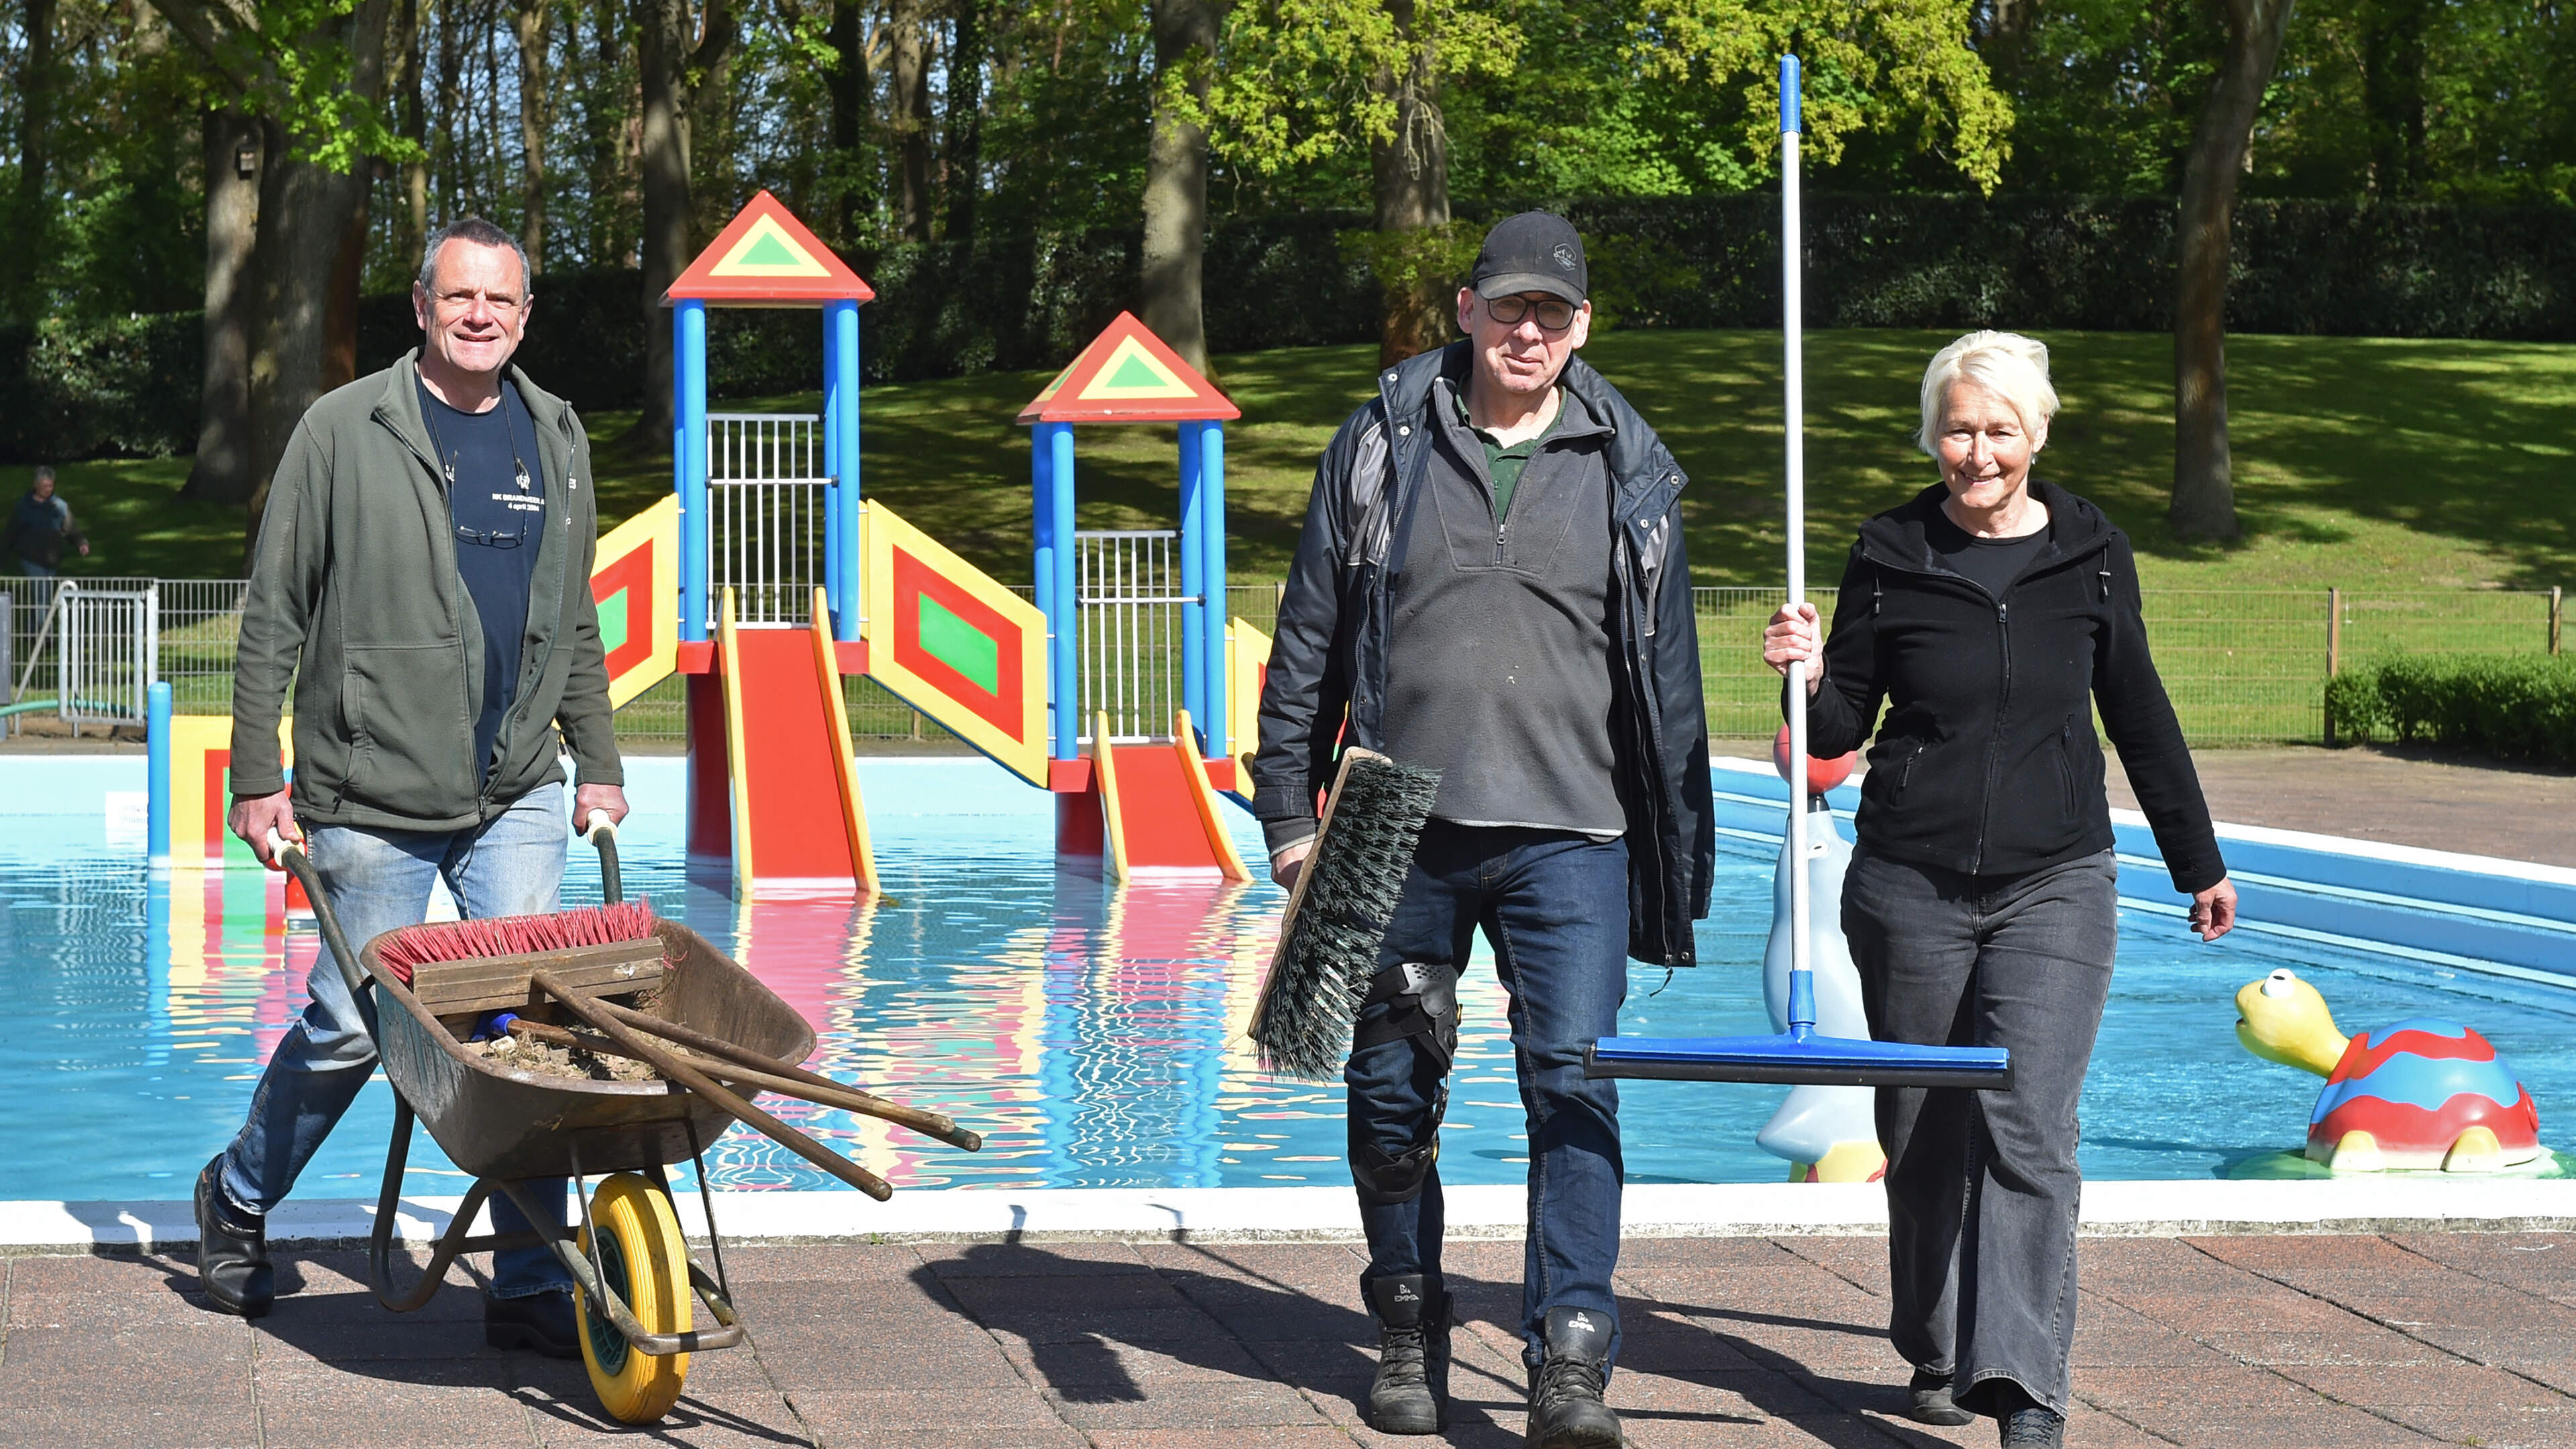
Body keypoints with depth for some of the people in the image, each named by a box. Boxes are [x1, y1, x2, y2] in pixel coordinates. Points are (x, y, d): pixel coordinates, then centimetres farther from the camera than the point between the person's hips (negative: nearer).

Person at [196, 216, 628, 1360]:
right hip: (373, 797, -4)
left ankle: (530, 1288, 4)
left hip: (518, 798, 4)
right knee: (350, 1027, 4)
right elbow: (273, 614, -1)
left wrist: (597, 761, 17)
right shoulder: (344, 431, -4)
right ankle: (237, 1200, 30)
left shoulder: (555, 438, 11)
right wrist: (256, 774, -5)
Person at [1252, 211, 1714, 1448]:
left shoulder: (1628, 469, 8)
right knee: (1392, 1090, 9)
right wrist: (1288, 808, 4)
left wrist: (1682, 858, 12)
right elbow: (1309, 636, 9)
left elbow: (1667, 671, 13)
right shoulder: (1382, 445, 6)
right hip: (1401, 831, 1)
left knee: (1574, 1081, -12)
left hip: (1569, 835, -1)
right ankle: (1410, 1336, 26)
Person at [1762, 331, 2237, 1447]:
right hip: (1911, 890, 1)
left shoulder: (2090, 554, 3)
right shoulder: (1891, 558, 1)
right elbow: (1841, 728, 6)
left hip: (2055, 888, -1)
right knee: (1924, 1134, 8)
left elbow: (2139, 716, 14)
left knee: (2027, 1127, -14)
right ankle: (1940, 1355, 27)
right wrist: (1805, 679, -17)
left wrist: (2198, 861, 21)